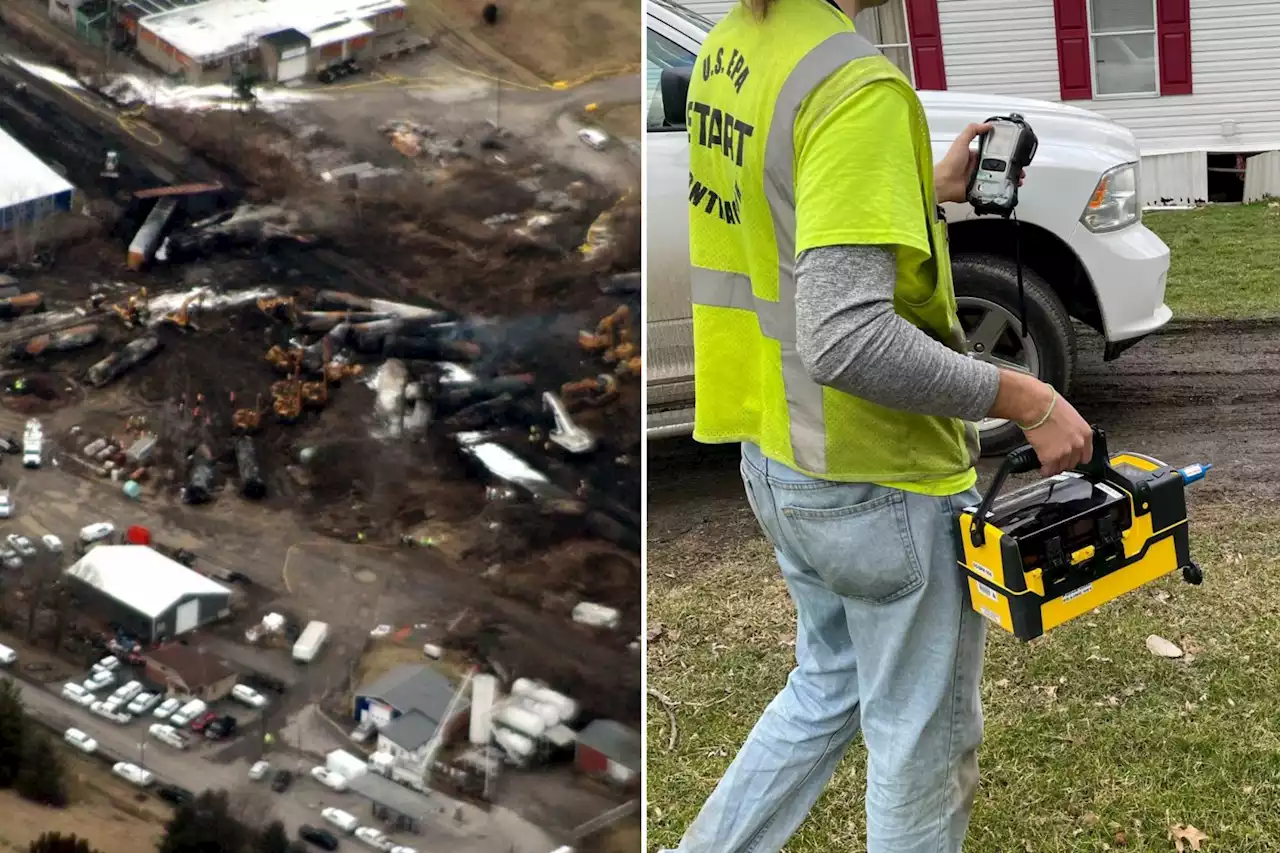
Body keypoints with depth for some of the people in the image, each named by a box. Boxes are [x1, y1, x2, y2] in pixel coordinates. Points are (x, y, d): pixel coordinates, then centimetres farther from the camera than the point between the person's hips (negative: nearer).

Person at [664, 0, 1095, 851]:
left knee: (829, 685, 28)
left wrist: (930, 191, 15)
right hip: (882, 482, -8)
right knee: (923, 740, 13)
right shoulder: (859, 85, -26)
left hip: (776, 455, 9)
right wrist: (1025, 400, -22)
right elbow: (847, 339, -32)